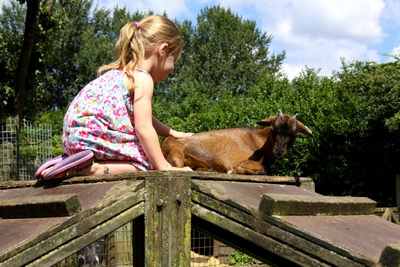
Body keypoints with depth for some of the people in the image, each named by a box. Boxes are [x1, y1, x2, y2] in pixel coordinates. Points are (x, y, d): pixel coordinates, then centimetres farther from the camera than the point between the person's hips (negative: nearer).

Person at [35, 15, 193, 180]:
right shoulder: (143, 79, -8)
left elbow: (142, 117, 36)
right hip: (93, 134, -10)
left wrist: (172, 133, 38)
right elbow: (144, 128, -15)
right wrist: (163, 167, -12)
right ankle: (90, 168, -22)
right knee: (145, 162, -9)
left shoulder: (122, 73, 23)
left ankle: (71, 162, 11)